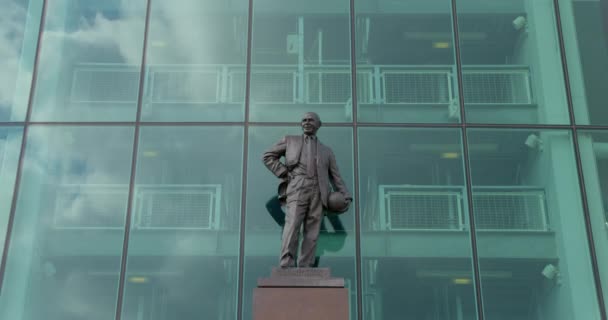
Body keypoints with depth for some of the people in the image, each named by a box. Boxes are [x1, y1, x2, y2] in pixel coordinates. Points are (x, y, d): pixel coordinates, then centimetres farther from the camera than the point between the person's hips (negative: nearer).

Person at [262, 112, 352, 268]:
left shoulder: (326, 151, 24)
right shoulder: (289, 141, 20)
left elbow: (335, 176, 17)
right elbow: (268, 156, 18)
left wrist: (346, 196, 2)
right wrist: (283, 173, 3)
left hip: (317, 192, 2)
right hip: (297, 189, -2)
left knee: (312, 233, -7)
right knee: (292, 226, -19)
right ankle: (286, 268, -26)